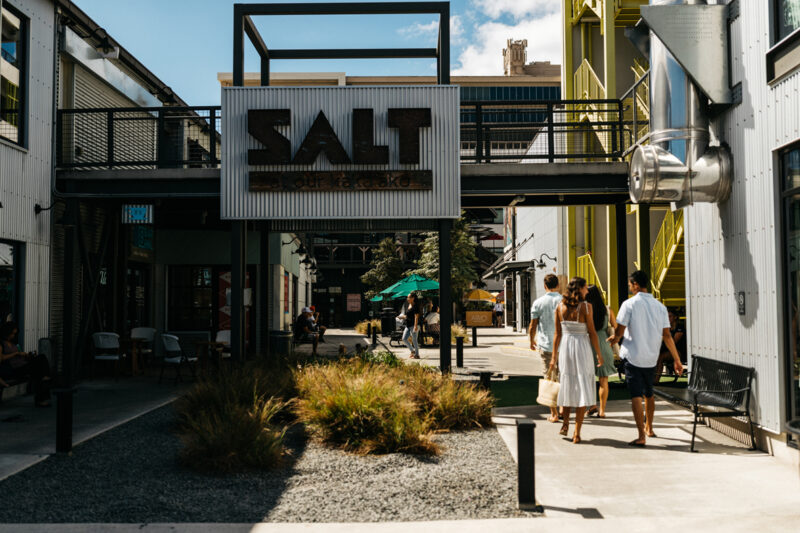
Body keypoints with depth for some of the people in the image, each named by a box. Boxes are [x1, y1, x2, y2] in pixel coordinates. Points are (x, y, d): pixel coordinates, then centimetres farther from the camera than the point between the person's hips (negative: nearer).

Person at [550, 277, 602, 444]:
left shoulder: (560, 307, 1)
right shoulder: (586, 306, -10)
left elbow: (557, 333, 3)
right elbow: (592, 332, -7)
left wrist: (553, 356, 9)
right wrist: (599, 354, 3)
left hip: (564, 347, 4)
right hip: (582, 347, -4)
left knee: (567, 385, 21)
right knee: (582, 389, 3)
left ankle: (565, 423, 20)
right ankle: (577, 433, 3)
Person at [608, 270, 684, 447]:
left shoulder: (629, 304, -10)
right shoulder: (660, 306, 4)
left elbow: (619, 332, -11)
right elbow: (667, 336, 2)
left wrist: (613, 339, 12)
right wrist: (677, 360, 7)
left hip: (633, 356, -5)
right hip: (651, 358, 6)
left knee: (636, 396, -6)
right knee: (648, 393, 21)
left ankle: (641, 436, -11)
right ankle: (649, 428, 36)